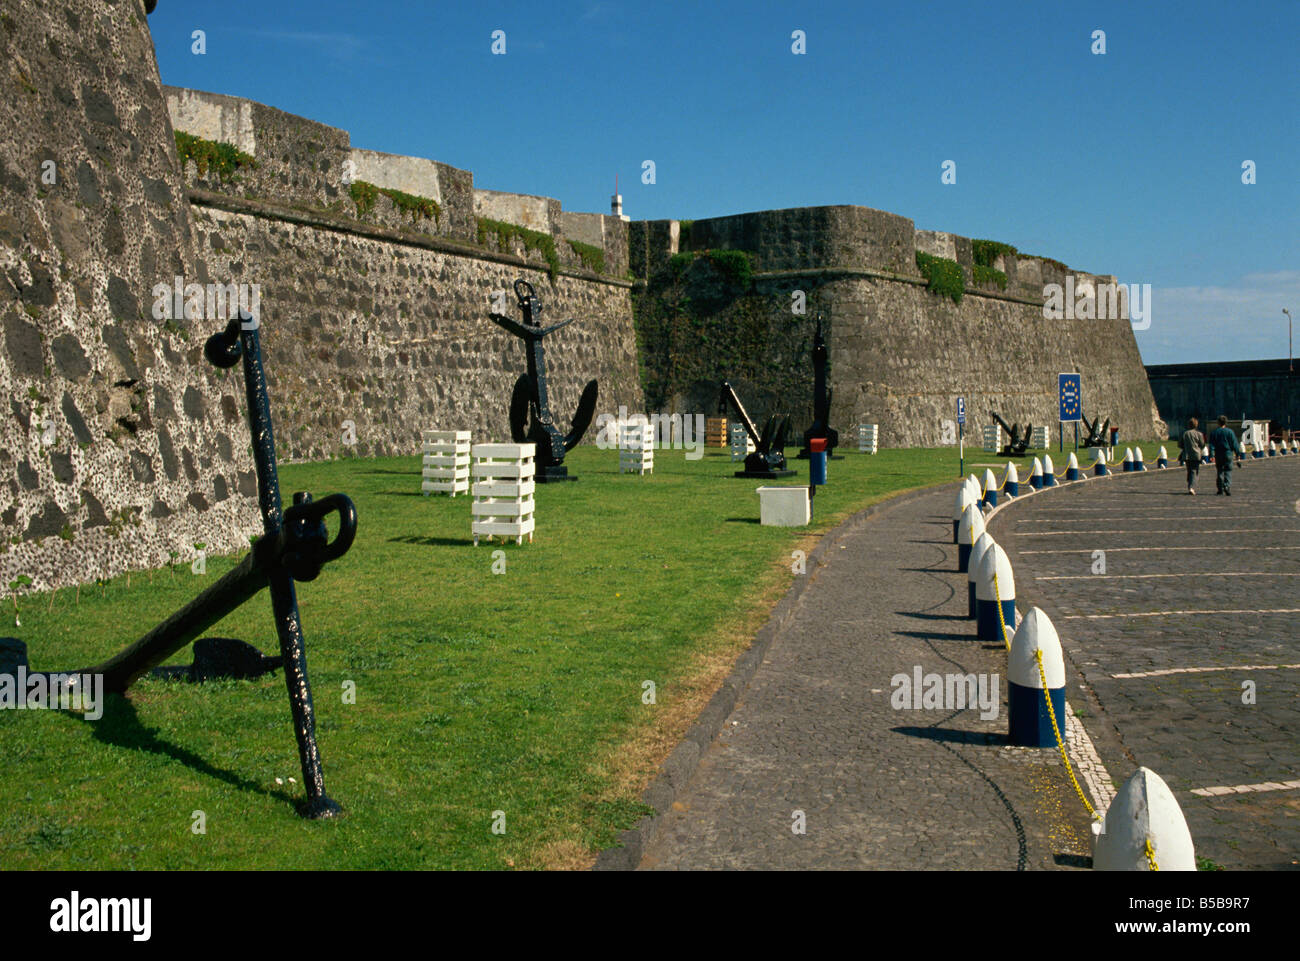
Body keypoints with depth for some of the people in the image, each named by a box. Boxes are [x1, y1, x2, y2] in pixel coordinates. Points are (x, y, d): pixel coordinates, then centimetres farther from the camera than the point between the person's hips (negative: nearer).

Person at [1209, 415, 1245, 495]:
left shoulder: (1213, 432, 3)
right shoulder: (1229, 431, -3)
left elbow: (1211, 444, 0)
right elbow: (1234, 443, -1)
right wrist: (1238, 453, 7)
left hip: (1218, 455, 2)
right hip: (1228, 454, -2)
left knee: (1219, 471, 11)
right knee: (1228, 471, 0)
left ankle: (1220, 489, 13)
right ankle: (1227, 486, -19)